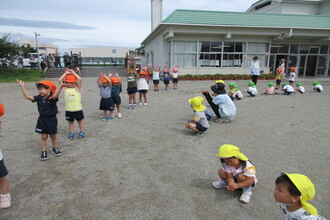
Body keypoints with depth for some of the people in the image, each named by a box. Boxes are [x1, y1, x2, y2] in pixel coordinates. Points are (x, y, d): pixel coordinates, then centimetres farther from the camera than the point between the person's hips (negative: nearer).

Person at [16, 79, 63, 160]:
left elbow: (55, 96, -40)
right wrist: (23, 86, -3)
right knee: (43, 136, 8)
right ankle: (44, 151, 18)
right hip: (42, 119, 4)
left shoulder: (52, 98, -17)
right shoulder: (39, 98, -1)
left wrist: (60, 86, -55)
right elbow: (28, 97, -2)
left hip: (51, 119, -3)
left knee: (53, 135, 13)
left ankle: (55, 148, 33)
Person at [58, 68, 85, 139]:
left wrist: (73, 73, -5)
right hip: (68, 109, 2)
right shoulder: (65, 89, 2)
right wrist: (66, 73, 1)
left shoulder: (77, 88, -4)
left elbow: (80, 79, -16)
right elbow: (60, 80, -3)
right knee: (71, 121, 15)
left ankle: (82, 132, 26)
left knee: (80, 121, 13)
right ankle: (71, 132, 28)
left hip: (78, 109, -2)